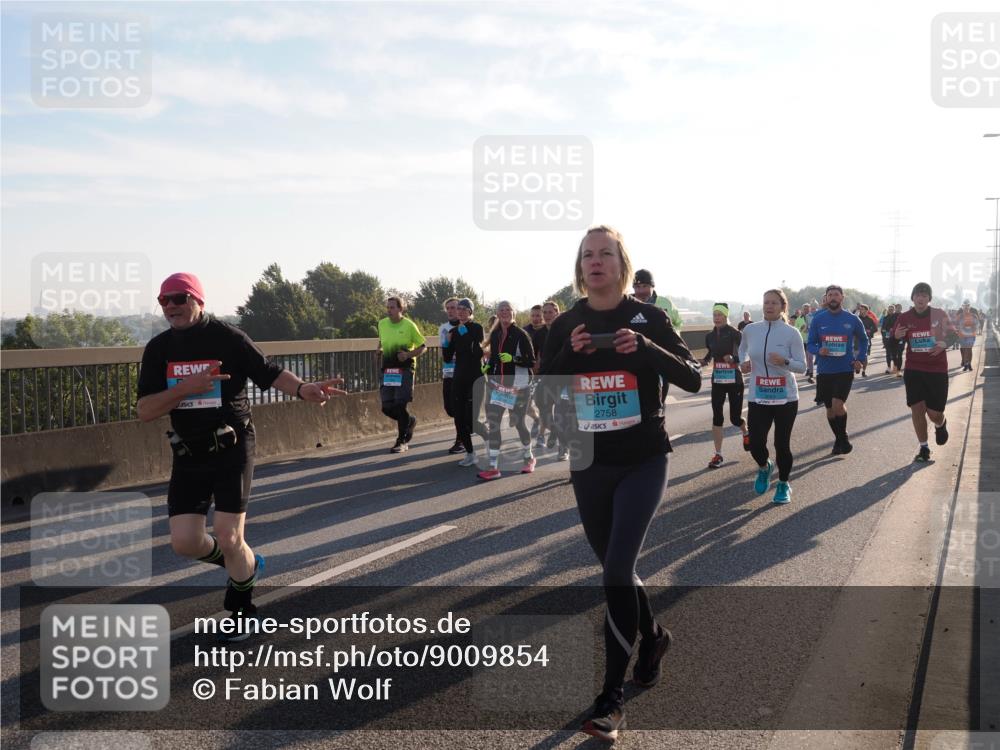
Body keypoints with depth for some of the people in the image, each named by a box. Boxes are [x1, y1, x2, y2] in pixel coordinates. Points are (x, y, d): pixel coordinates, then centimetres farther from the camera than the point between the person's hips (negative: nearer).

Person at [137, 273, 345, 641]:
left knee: (228, 538, -8)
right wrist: (184, 388, -19)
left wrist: (302, 388, -26)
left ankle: (241, 610, 21)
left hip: (232, 448, -4)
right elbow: (144, 411, -2)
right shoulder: (159, 348, 4)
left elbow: (270, 373, -6)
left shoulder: (227, 337, -7)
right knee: (185, 542, -1)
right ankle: (245, 564, 31)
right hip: (188, 454, 4)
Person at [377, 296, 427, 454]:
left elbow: (423, 347, 0)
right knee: (387, 407, 1)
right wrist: (380, 349, 5)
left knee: (400, 405, -10)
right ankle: (409, 420, 31)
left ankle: (401, 441, 4)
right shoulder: (382, 324, 7)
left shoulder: (409, 325, -7)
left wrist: (408, 354, -15)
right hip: (387, 369, 5)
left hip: (404, 369, -5)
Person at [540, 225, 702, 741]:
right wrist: (569, 353, -16)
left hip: (642, 462, -4)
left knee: (617, 570, -13)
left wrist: (645, 348, -22)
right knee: (614, 569, 15)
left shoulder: (648, 318, -4)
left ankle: (612, 698, -4)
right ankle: (652, 636, 45)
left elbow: (692, 379, -7)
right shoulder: (566, 325, 3)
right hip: (588, 465, 4)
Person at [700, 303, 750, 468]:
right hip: (717, 380, 4)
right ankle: (718, 455, 2)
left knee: (735, 418, 3)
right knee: (717, 417, -3)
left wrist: (733, 358, -36)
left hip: (734, 380, -4)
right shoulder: (709, 336, 5)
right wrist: (704, 361, -6)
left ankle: (746, 433, 39)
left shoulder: (735, 334, -11)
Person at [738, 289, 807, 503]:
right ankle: (764, 467, 31)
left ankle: (783, 484, 27)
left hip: (785, 398, -2)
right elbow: (743, 348, 24)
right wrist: (743, 361, 4)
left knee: (782, 444, 3)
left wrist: (784, 361, -25)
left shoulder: (791, 333, -8)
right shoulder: (750, 330, 1)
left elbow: (802, 366, -7)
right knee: (755, 444, -5)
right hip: (758, 398, 2)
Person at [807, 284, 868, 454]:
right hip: (824, 371, 2)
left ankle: (843, 437, 6)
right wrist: (819, 350, -17)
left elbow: (863, 340, 14)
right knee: (830, 409, 11)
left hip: (845, 370, -2)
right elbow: (811, 344, 5)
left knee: (838, 405, -18)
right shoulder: (818, 319, 0)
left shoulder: (852, 319, -2)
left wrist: (861, 359, 1)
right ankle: (839, 438, 32)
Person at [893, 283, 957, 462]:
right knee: (917, 410, -2)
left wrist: (943, 344, -16)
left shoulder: (939, 315, -4)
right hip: (913, 370, 1)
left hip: (937, 370, -1)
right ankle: (924, 448, 12)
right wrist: (896, 336, -17)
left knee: (934, 413, -1)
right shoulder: (905, 318, 0)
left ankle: (941, 425, 38)